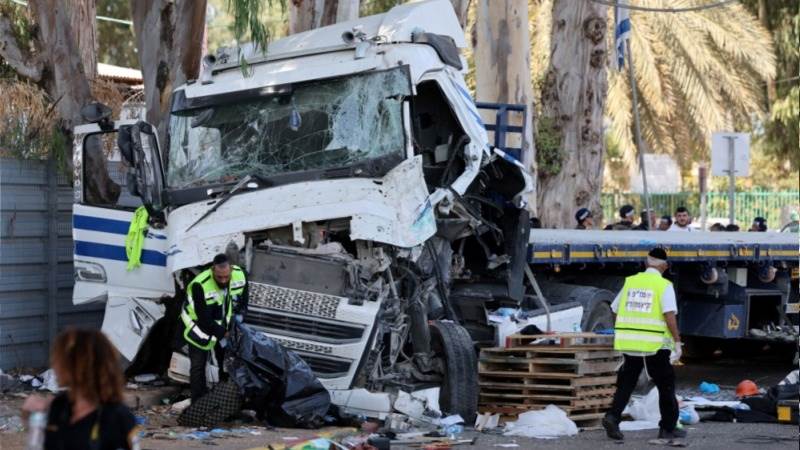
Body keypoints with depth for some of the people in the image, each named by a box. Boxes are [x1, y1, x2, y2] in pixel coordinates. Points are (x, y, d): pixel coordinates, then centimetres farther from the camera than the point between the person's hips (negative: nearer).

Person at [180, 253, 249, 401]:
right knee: (198, 365, -3)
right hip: (199, 325, -5)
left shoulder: (239, 275, -22)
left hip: (223, 324, 5)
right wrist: (224, 333, -33)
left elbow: (243, 300, -2)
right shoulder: (200, 285, -38)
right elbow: (204, 319, -32)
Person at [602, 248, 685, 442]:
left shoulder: (630, 281, 9)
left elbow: (615, 311, 15)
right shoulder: (664, 285, -5)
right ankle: (668, 428, 15)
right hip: (655, 344, -4)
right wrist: (677, 342, -12)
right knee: (666, 385, 11)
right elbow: (669, 315, -15)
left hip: (629, 342, 4)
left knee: (626, 384, 10)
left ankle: (613, 416, -10)